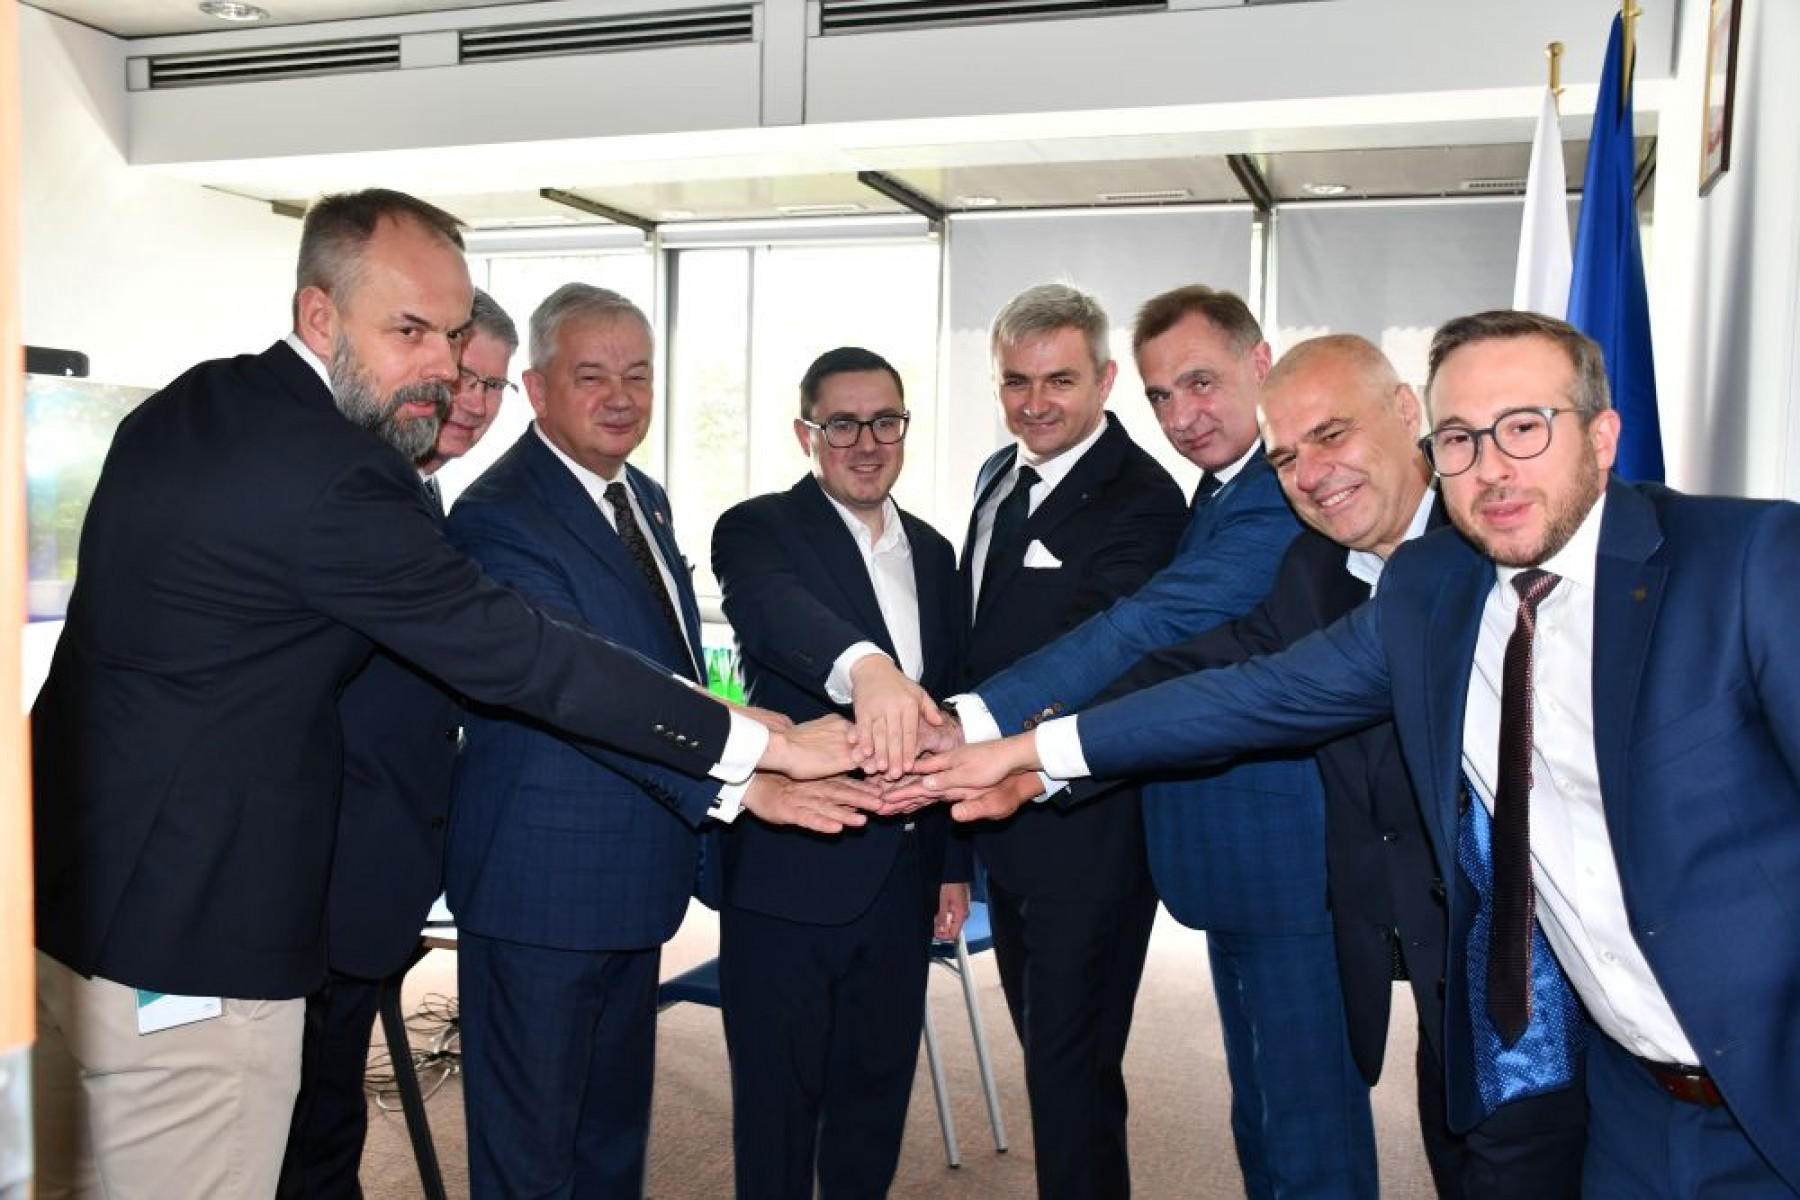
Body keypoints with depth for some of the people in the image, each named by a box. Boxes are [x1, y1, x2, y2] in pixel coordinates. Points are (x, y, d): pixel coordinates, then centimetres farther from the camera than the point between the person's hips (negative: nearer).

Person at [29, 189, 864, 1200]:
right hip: (185, 933, -10)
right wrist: (764, 745, -20)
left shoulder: (182, 409, 6)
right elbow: (518, 654, -23)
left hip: (68, 883, 10)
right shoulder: (336, 477, -23)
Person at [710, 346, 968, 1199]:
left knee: (877, 1092, 17)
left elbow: (948, 711, 14)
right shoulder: (757, 530, -8)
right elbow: (775, 610, -33)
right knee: (778, 1099, 8)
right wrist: (865, 667, -53)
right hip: (790, 870, -5)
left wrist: (953, 860, 13)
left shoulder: (933, 552, 11)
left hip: (904, 874, 6)